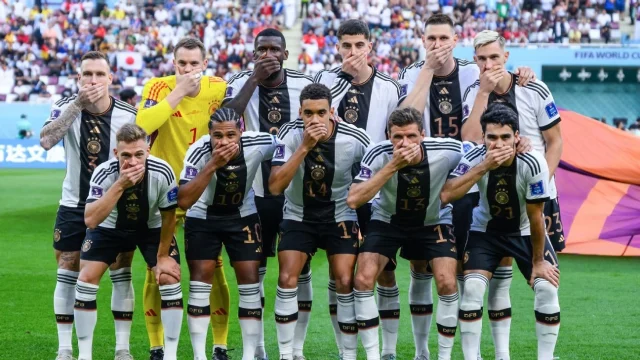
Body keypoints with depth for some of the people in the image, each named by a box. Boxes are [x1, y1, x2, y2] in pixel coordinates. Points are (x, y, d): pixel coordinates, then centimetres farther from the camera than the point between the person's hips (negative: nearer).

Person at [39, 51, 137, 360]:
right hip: (74, 205, 0)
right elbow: (46, 141, -29)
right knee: (68, 276, 3)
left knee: (121, 275, -1)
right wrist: (77, 105, -34)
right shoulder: (66, 107, -11)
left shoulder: (128, 115, -10)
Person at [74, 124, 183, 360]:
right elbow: (90, 220, -45)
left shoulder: (162, 173, -31)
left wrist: (163, 255, -8)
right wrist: (120, 185, -51)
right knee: (86, 279, -12)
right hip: (110, 227, 0)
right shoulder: (104, 174, -33)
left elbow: (168, 216, -14)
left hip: (152, 227, 0)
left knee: (169, 278, -14)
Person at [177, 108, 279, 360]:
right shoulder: (198, 152, -30)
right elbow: (183, 201, -38)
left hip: (242, 216, 1)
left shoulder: (259, 145, -25)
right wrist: (212, 165, -44)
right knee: (200, 279, -5)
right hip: (202, 218, -1)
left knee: (250, 280, -4)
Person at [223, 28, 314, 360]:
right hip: (257, 191, 0)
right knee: (254, 269, 8)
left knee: (300, 270, 2)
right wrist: (255, 79, -22)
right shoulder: (242, 83, -4)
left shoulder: (304, 85, -2)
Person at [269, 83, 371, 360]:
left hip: (340, 217, 0)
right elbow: (275, 187, -28)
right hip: (298, 216, 1)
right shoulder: (290, 135, -19)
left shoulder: (355, 140, -19)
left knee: (346, 283, -11)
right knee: (287, 280, -11)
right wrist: (304, 147, -34)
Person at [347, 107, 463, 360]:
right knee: (363, 279, -15)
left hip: (433, 222, 0)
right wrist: (392, 166, -42)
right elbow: (353, 200, -37)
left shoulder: (446, 152, -27)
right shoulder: (379, 155, -28)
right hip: (388, 220, 0)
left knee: (447, 284, -16)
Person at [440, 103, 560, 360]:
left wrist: (538, 261, -9)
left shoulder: (533, 163, -28)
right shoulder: (476, 158, -25)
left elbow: (535, 217, -18)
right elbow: (446, 195, -38)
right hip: (486, 231, 0)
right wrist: (484, 167, -44)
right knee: (472, 288, -18)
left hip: (525, 232, 0)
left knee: (547, 288, -16)